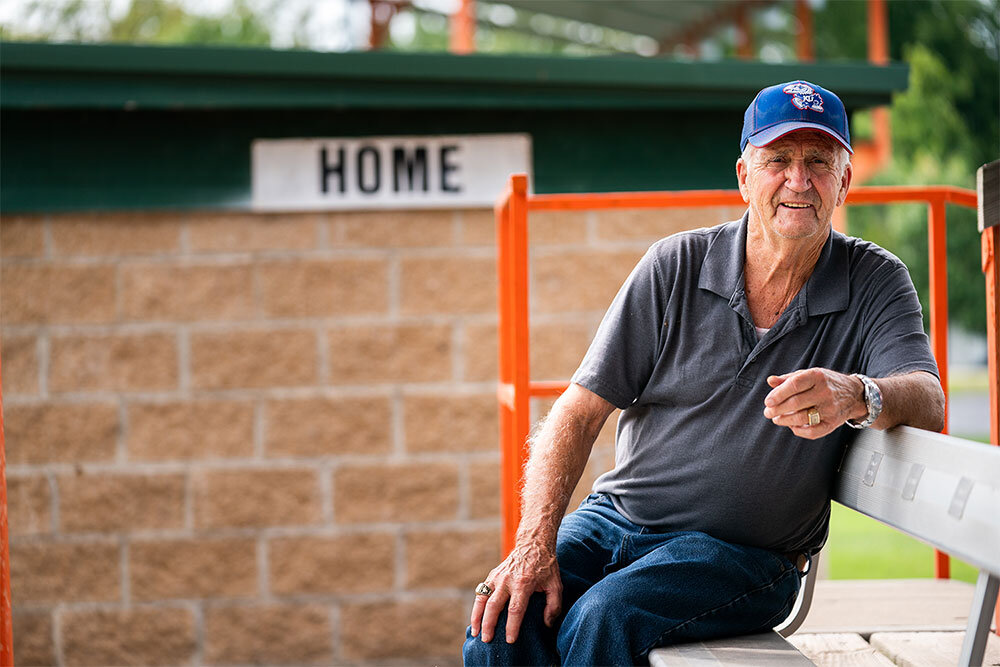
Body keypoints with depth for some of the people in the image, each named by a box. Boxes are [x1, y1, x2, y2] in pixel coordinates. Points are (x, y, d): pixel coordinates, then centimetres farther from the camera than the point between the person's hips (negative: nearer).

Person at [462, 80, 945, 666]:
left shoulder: (875, 283, 0)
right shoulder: (676, 265, 1)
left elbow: (926, 402, -17)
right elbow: (579, 413, -2)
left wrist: (856, 397, -41)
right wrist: (535, 545, -15)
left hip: (745, 553, -1)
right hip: (616, 516, 2)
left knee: (603, 617, -28)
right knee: (502, 617, -25)